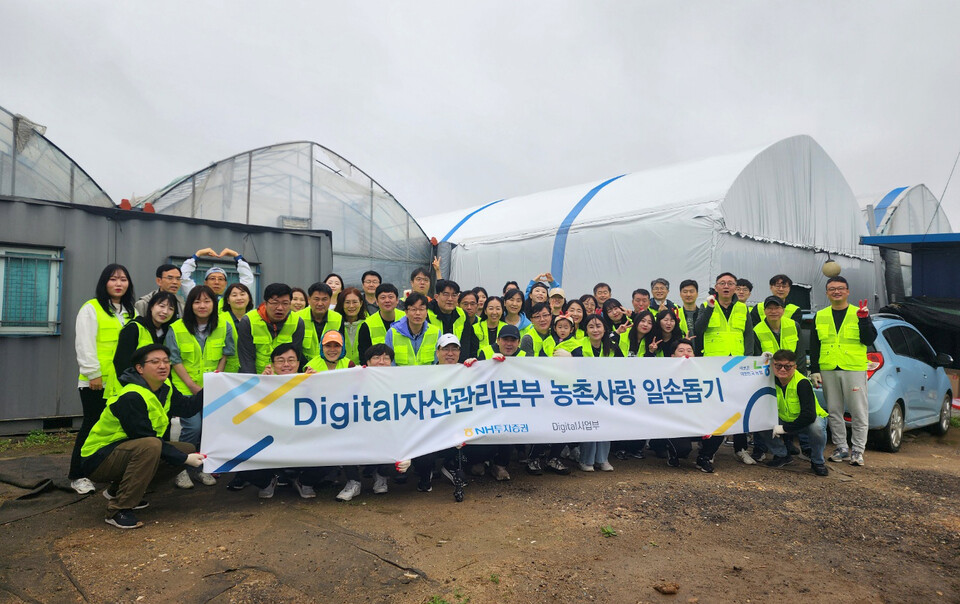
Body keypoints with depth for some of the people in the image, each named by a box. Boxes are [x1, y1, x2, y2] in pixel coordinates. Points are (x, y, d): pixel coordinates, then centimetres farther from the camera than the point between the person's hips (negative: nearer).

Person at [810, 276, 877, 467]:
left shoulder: (859, 314, 4)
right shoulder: (820, 316, 11)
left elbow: (869, 340, -6)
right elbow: (814, 346, 10)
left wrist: (864, 319, -19)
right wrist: (814, 370, 4)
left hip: (854, 369, -3)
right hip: (828, 371, 3)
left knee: (859, 411, 0)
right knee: (834, 411, 8)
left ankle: (857, 450, 9)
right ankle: (841, 448, 18)